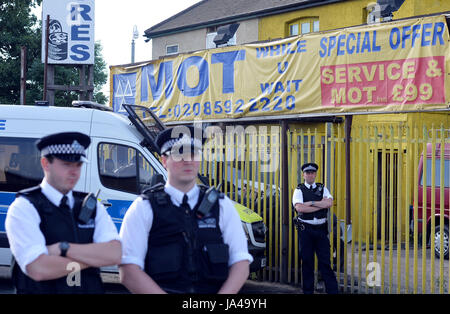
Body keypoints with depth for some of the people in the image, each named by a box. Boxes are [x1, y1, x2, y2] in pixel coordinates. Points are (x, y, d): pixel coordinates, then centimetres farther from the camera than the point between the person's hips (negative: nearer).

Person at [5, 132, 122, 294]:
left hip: (92, 289, 4)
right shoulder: (24, 208, -5)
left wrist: (63, 249, -14)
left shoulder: (93, 207, 8)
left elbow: (114, 254, -6)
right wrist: (93, 257, -8)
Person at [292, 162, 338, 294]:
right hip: (305, 228, -1)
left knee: (325, 262, 0)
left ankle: (333, 290, 0)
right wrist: (321, 205, -10)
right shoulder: (299, 190, 3)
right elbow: (299, 208, -15)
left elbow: (329, 203, -8)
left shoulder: (322, 188, 10)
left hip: (321, 229, 1)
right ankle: (308, 291, 15)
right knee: (307, 262, 5)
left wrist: (311, 203, -11)